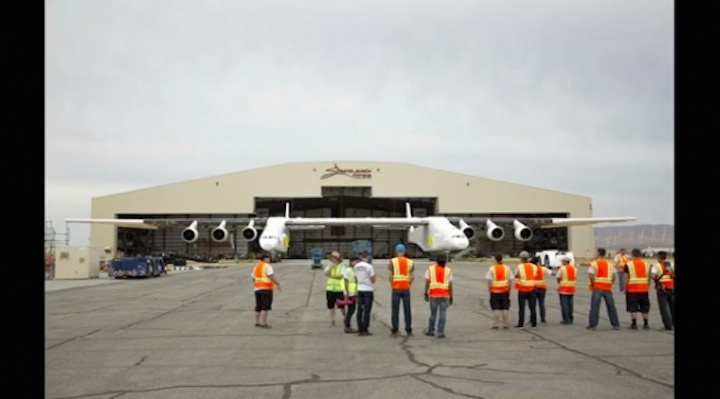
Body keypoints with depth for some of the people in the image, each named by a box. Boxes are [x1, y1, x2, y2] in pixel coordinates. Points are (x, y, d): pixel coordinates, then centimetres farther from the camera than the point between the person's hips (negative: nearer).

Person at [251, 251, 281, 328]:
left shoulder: (256, 266, 14)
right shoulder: (267, 266, -9)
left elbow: (253, 278, 16)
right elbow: (271, 277, -20)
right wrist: (278, 285, -15)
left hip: (257, 289, 8)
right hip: (266, 289, -8)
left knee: (258, 307, 13)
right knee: (265, 307, -6)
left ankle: (257, 322, 17)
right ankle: (263, 323, -9)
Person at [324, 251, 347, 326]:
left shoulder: (342, 266, 0)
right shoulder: (329, 266, 12)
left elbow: (340, 276, -13)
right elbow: (325, 273, -6)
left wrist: (331, 276, -12)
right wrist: (331, 266, -14)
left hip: (339, 289, -3)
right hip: (330, 289, 3)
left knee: (341, 306, -1)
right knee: (331, 306, 6)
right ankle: (332, 320, 15)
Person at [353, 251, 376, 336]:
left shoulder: (356, 266, 3)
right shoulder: (369, 266, -13)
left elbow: (356, 278, 9)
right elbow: (373, 280, -10)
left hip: (359, 290, 5)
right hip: (368, 290, -5)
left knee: (359, 310, 7)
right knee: (367, 311, -1)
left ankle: (360, 330, 9)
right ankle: (365, 330, 0)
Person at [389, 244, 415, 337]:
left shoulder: (392, 261, -3)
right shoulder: (410, 262, 4)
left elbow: (390, 276, -8)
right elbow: (412, 277, -1)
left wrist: (392, 285, 7)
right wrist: (408, 285, 12)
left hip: (396, 289, -2)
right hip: (406, 289, 2)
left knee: (395, 310, 2)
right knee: (407, 310, 8)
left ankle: (394, 331, 1)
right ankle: (408, 331, 10)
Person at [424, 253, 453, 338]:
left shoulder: (430, 269, 0)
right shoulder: (448, 270, -1)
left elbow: (427, 282, -3)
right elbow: (450, 285, -3)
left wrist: (426, 294, 5)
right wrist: (451, 298, 2)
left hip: (433, 295, 1)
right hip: (445, 295, -1)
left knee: (433, 313, 14)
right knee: (442, 314, 3)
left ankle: (431, 331, 20)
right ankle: (440, 332, -2)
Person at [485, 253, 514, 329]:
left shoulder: (491, 269, -5)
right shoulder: (507, 268, 3)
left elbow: (489, 281, -7)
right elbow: (510, 280, 1)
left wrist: (489, 290, 2)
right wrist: (510, 289, 9)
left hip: (494, 291, -2)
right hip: (505, 291, 2)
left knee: (496, 309, 3)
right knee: (505, 309, 7)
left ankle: (496, 325, 4)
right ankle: (506, 325, 9)